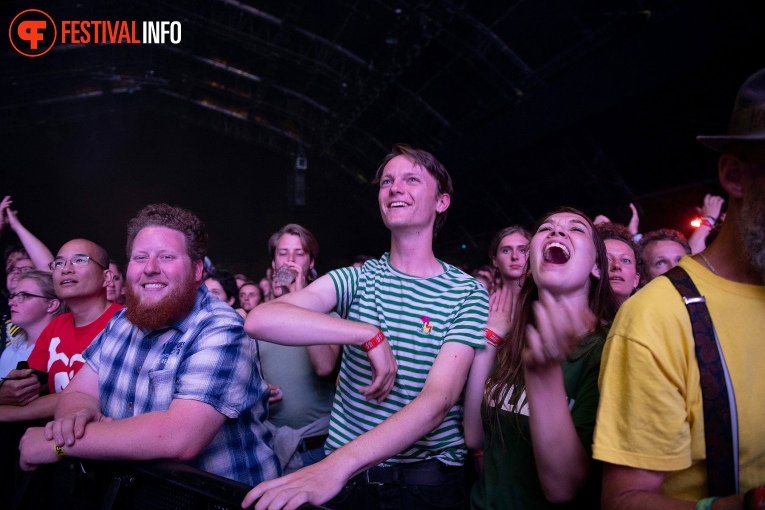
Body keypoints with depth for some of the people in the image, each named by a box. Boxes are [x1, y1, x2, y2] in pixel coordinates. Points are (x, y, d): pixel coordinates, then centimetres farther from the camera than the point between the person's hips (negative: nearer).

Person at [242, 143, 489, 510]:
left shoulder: (467, 294, -8)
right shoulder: (358, 279, -2)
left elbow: (438, 400, -21)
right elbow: (260, 320, -18)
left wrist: (338, 465, -34)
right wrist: (370, 336, -26)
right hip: (346, 477, 2)